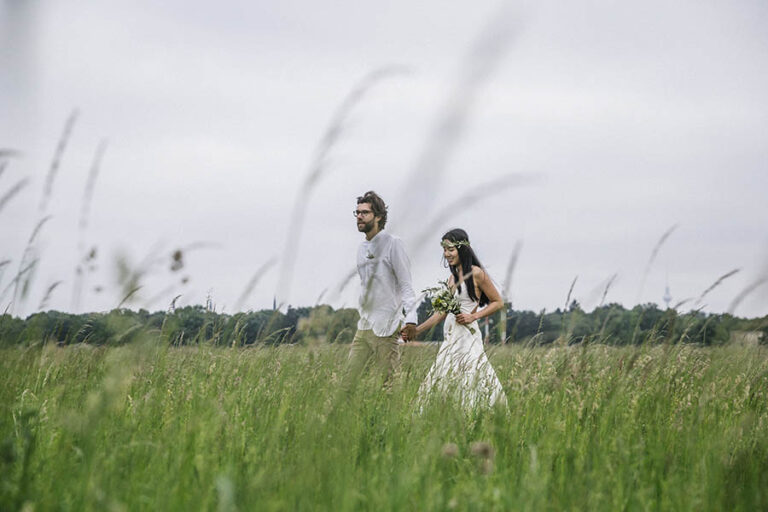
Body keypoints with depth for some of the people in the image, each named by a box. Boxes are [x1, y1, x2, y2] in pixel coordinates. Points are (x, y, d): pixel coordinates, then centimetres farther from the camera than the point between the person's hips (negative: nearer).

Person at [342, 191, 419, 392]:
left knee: (389, 386, -5)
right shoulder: (362, 248, 16)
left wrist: (410, 317, -22)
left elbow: (406, 285, -11)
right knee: (347, 381, 2)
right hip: (364, 326, 7)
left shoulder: (392, 243, -6)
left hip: (385, 327, -7)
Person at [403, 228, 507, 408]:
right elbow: (442, 312, 19)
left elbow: (498, 302, -1)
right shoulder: (453, 277, 16)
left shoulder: (476, 274, -5)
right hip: (451, 338, 8)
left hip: (466, 337, -8)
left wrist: (473, 316, -11)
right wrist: (416, 330, 14)